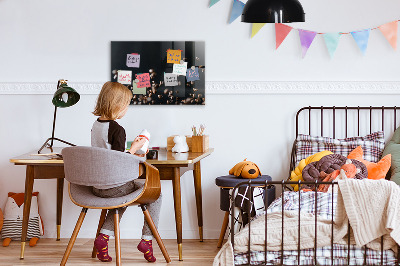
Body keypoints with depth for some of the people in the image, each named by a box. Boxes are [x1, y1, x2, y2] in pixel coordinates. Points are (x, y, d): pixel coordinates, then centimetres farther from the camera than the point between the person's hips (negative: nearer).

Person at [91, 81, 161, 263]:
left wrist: (130, 154, 19)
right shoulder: (117, 130, -20)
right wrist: (134, 148, -9)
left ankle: (104, 236, 18)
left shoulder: (96, 125, 6)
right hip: (114, 187, -8)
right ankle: (146, 239, 9)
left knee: (123, 197, 35)